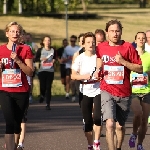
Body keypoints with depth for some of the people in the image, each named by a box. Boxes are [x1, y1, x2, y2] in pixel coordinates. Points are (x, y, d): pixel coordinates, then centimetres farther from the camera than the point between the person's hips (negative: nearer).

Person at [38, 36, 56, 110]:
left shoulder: (53, 50, 5)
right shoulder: (40, 50, 2)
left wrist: (54, 60, -1)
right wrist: (41, 59, -13)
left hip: (50, 71, 1)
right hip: (42, 71, -1)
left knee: (48, 87, -4)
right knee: (43, 86, -6)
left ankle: (48, 104, -1)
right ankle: (42, 95, 31)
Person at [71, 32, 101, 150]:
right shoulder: (80, 58, 0)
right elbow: (73, 75, -1)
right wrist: (84, 76, -19)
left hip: (98, 90, -1)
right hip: (85, 92, 1)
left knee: (97, 117, -16)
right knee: (87, 120, 5)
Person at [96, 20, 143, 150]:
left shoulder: (128, 47, -4)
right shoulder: (101, 47, 4)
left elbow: (140, 68, -7)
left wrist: (123, 62, -17)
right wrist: (98, 70, 5)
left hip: (124, 94, 0)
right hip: (107, 92, 0)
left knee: (120, 126, 11)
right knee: (110, 124, -19)